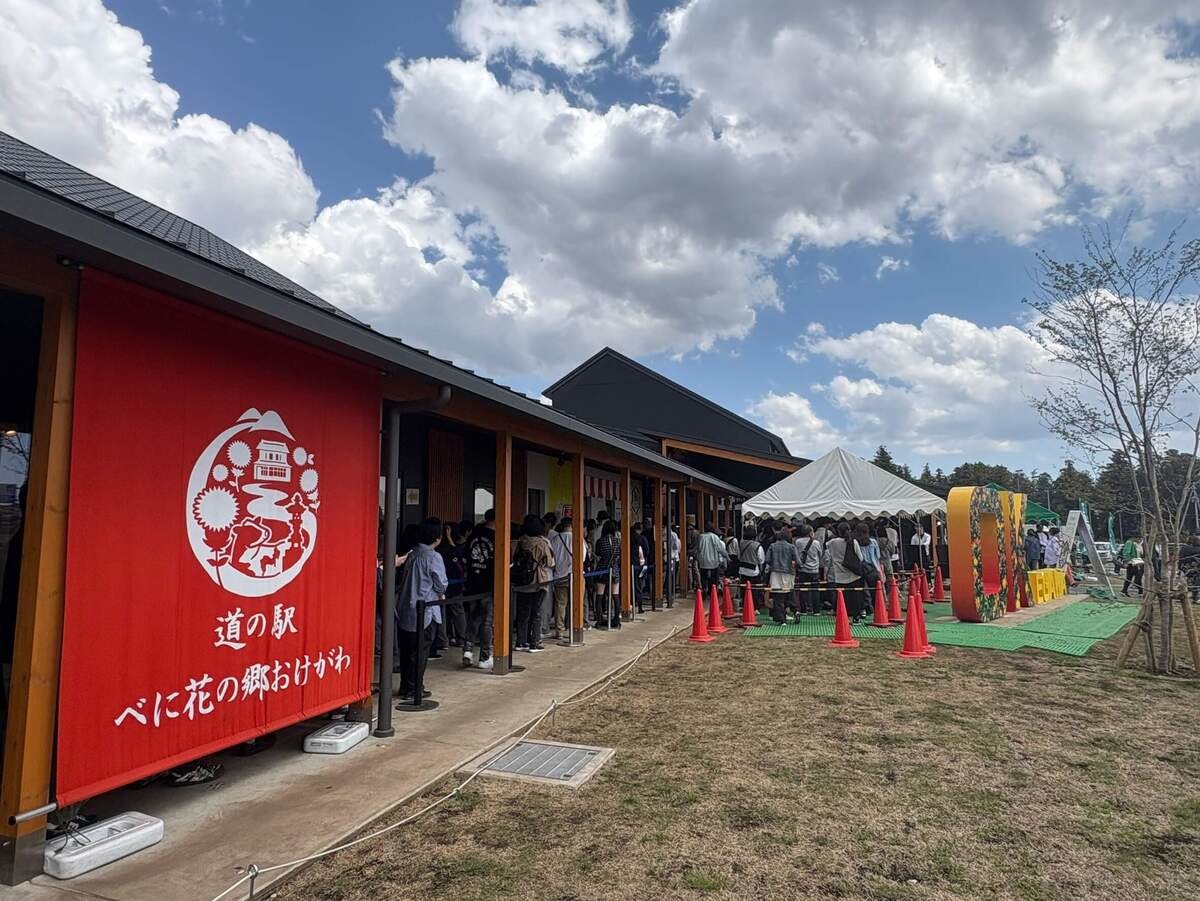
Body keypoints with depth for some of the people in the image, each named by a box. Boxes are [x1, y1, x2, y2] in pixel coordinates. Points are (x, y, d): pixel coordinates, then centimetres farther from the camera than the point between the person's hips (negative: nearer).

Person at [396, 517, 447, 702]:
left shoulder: (412, 554, 7)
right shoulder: (434, 557, -14)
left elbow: (406, 580, 14)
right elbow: (441, 584, -10)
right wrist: (441, 594, 13)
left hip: (405, 609, 7)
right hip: (425, 611, -7)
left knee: (406, 651, 14)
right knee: (419, 652, 3)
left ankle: (405, 687, 24)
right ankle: (412, 690, 9)